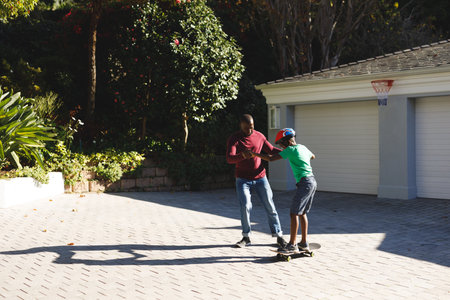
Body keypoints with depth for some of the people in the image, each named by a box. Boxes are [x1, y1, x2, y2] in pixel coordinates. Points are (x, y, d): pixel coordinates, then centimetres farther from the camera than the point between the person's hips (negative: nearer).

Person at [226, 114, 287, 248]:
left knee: (270, 206, 0)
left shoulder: (259, 136, 0)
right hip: (243, 180, -3)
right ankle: (246, 237, 2)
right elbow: (229, 159, -27)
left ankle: (278, 236, 8)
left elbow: (271, 150, 13)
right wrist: (242, 156, -48)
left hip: (260, 178, 3)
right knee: (245, 207, -15)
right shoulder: (234, 139, -12)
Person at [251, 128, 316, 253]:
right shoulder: (303, 147, 16)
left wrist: (255, 154, -6)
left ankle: (292, 244, -4)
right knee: (302, 213, 15)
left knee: (294, 213, -5)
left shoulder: (290, 150, -8)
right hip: (312, 182, 9)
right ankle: (304, 243, 18)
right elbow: (312, 156, 39)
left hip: (305, 182, -9)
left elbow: (271, 158, -14)